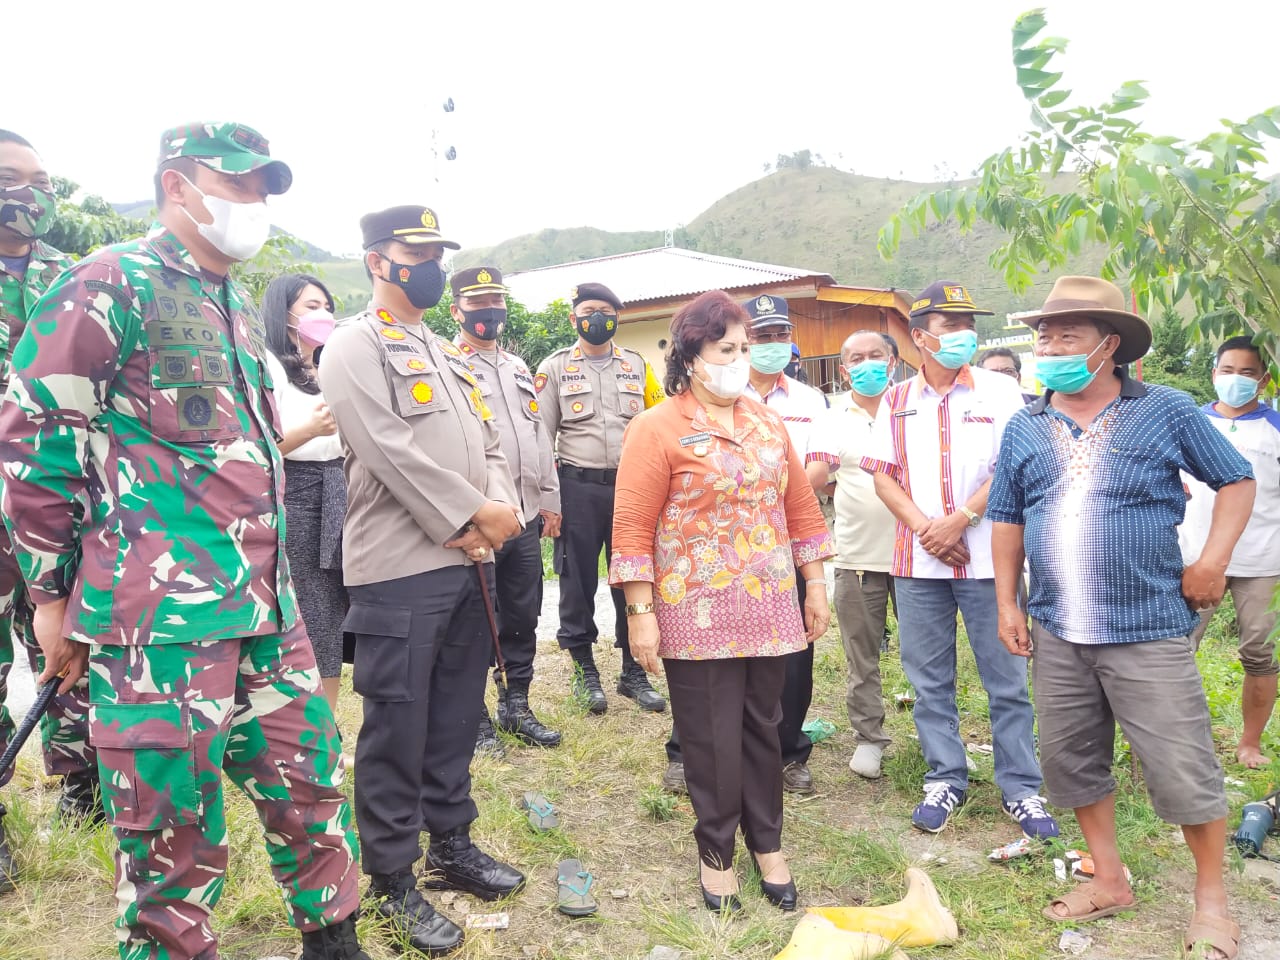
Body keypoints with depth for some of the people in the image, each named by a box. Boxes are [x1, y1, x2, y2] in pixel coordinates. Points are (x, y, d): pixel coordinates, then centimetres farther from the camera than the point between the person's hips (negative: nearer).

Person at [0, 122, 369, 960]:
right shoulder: (110, 286, -6)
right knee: (175, 842, 3)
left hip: (269, 610, 8)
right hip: (162, 620, -8)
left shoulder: (240, 309, 18)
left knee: (311, 791, 15)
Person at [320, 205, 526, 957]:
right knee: (397, 728, 2)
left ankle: (452, 845, 32)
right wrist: (472, 514, -14)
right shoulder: (355, 346, -7)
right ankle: (393, 882, 17)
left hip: (470, 562, 8)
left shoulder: (447, 351, 19)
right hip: (400, 570, -8)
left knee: (457, 717, 16)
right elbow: (391, 452, -18)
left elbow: (488, 439, 15)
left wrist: (501, 506, -5)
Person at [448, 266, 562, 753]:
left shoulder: (518, 367, 19)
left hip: (526, 516, 7)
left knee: (522, 617, 13)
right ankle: (475, 718, 16)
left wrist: (550, 500, 18)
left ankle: (516, 708, 27)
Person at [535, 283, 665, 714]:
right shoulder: (555, 367, 4)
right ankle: (584, 669, 20)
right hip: (578, 487, -2)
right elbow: (542, 435, 2)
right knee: (578, 579, 5)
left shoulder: (636, 365, 11)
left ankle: (633, 671, 19)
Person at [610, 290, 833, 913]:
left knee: (762, 729, 15)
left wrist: (815, 585, 12)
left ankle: (767, 844, 33)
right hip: (698, 617, -5)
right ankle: (717, 853, 27)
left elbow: (801, 507, 14)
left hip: (770, 610, 5)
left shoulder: (768, 423, 10)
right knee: (713, 740, 6)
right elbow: (633, 528, -10)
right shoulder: (656, 429, -7)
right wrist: (641, 613, -12)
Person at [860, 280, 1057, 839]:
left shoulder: (999, 392, 1)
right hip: (917, 562, 3)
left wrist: (959, 520, -14)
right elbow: (883, 475, 5)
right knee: (929, 679, 10)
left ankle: (1020, 787, 18)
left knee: (1006, 678, 4)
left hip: (986, 558, -2)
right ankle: (945, 779, 24)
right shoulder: (897, 400, 8)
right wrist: (924, 527, -10)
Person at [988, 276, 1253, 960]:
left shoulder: (1167, 411, -2)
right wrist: (1007, 604, 8)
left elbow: (1235, 480, 6)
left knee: (1182, 769, 1)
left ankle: (1211, 896, 24)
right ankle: (1108, 881, 31)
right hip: (1056, 633, 4)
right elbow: (1007, 518, 12)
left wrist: (1212, 562, -4)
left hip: (1148, 630, -4)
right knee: (1070, 760, 12)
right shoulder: (1024, 428, 7)